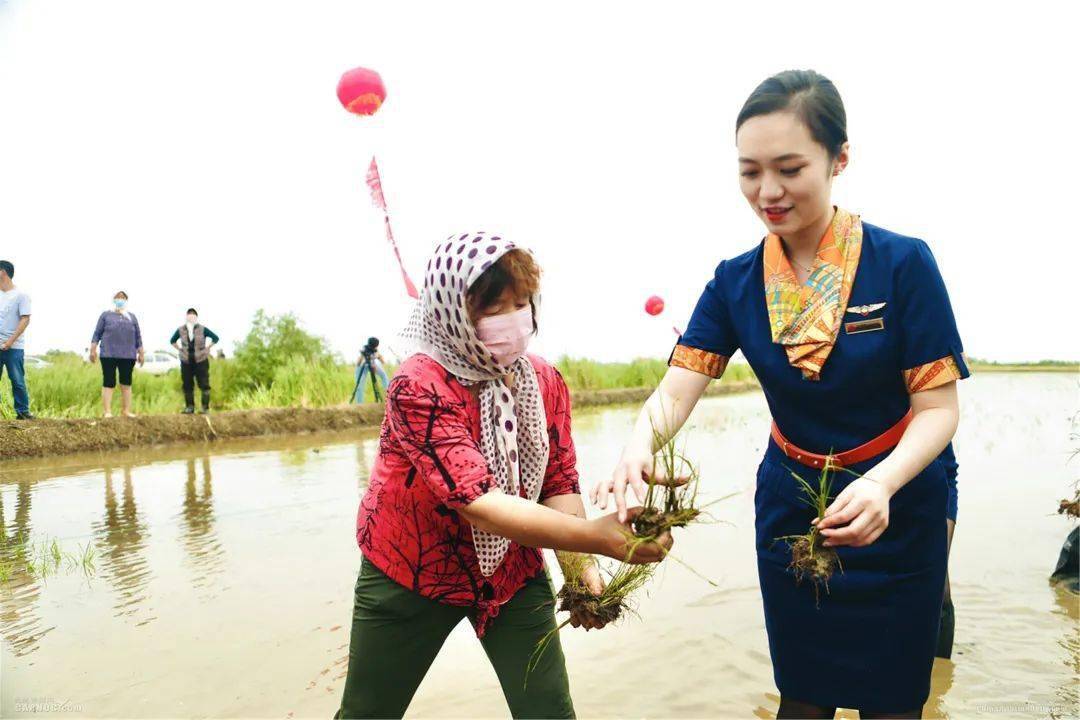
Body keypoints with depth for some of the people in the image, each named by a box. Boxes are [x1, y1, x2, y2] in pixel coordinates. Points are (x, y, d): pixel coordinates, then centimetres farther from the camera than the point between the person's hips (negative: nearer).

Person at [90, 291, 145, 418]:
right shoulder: (106, 315, 8)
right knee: (108, 383, -3)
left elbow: (138, 336, 17)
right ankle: (107, 412, -1)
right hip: (109, 355, -2)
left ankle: (126, 410, 11)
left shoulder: (132, 317, 15)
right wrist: (93, 350, 1)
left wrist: (141, 353, 15)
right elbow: (97, 333, 7)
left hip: (128, 356, 3)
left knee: (126, 383, 5)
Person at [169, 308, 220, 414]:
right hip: (186, 362, 3)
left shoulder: (202, 329, -2)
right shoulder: (180, 330, 4)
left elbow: (216, 338, 4)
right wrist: (180, 349, 10)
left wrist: (207, 348, 0)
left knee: (204, 384, -4)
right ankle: (189, 407, 13)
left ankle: (205, 407, 1)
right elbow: (172, 341, 21)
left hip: (201, 361, -2)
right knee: (187, 385, 5)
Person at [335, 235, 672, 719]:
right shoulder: (419, 387, -26)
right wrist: (600, 538, -43)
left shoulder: (546, 382, -8)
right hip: (412, 577, -3)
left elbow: (559, 485, -6)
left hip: (513, 574, 4)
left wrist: (580, 567, -25)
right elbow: (479, 504, -35)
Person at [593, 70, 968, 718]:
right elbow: (676, 391, -14)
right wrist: (638, 450, -36)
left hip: (897, 516, -2)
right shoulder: (735, 283, -7)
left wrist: (882, 484, -34)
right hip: (789, 508, 2)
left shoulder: (902, 264, -16)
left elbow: (938, 407, -15)